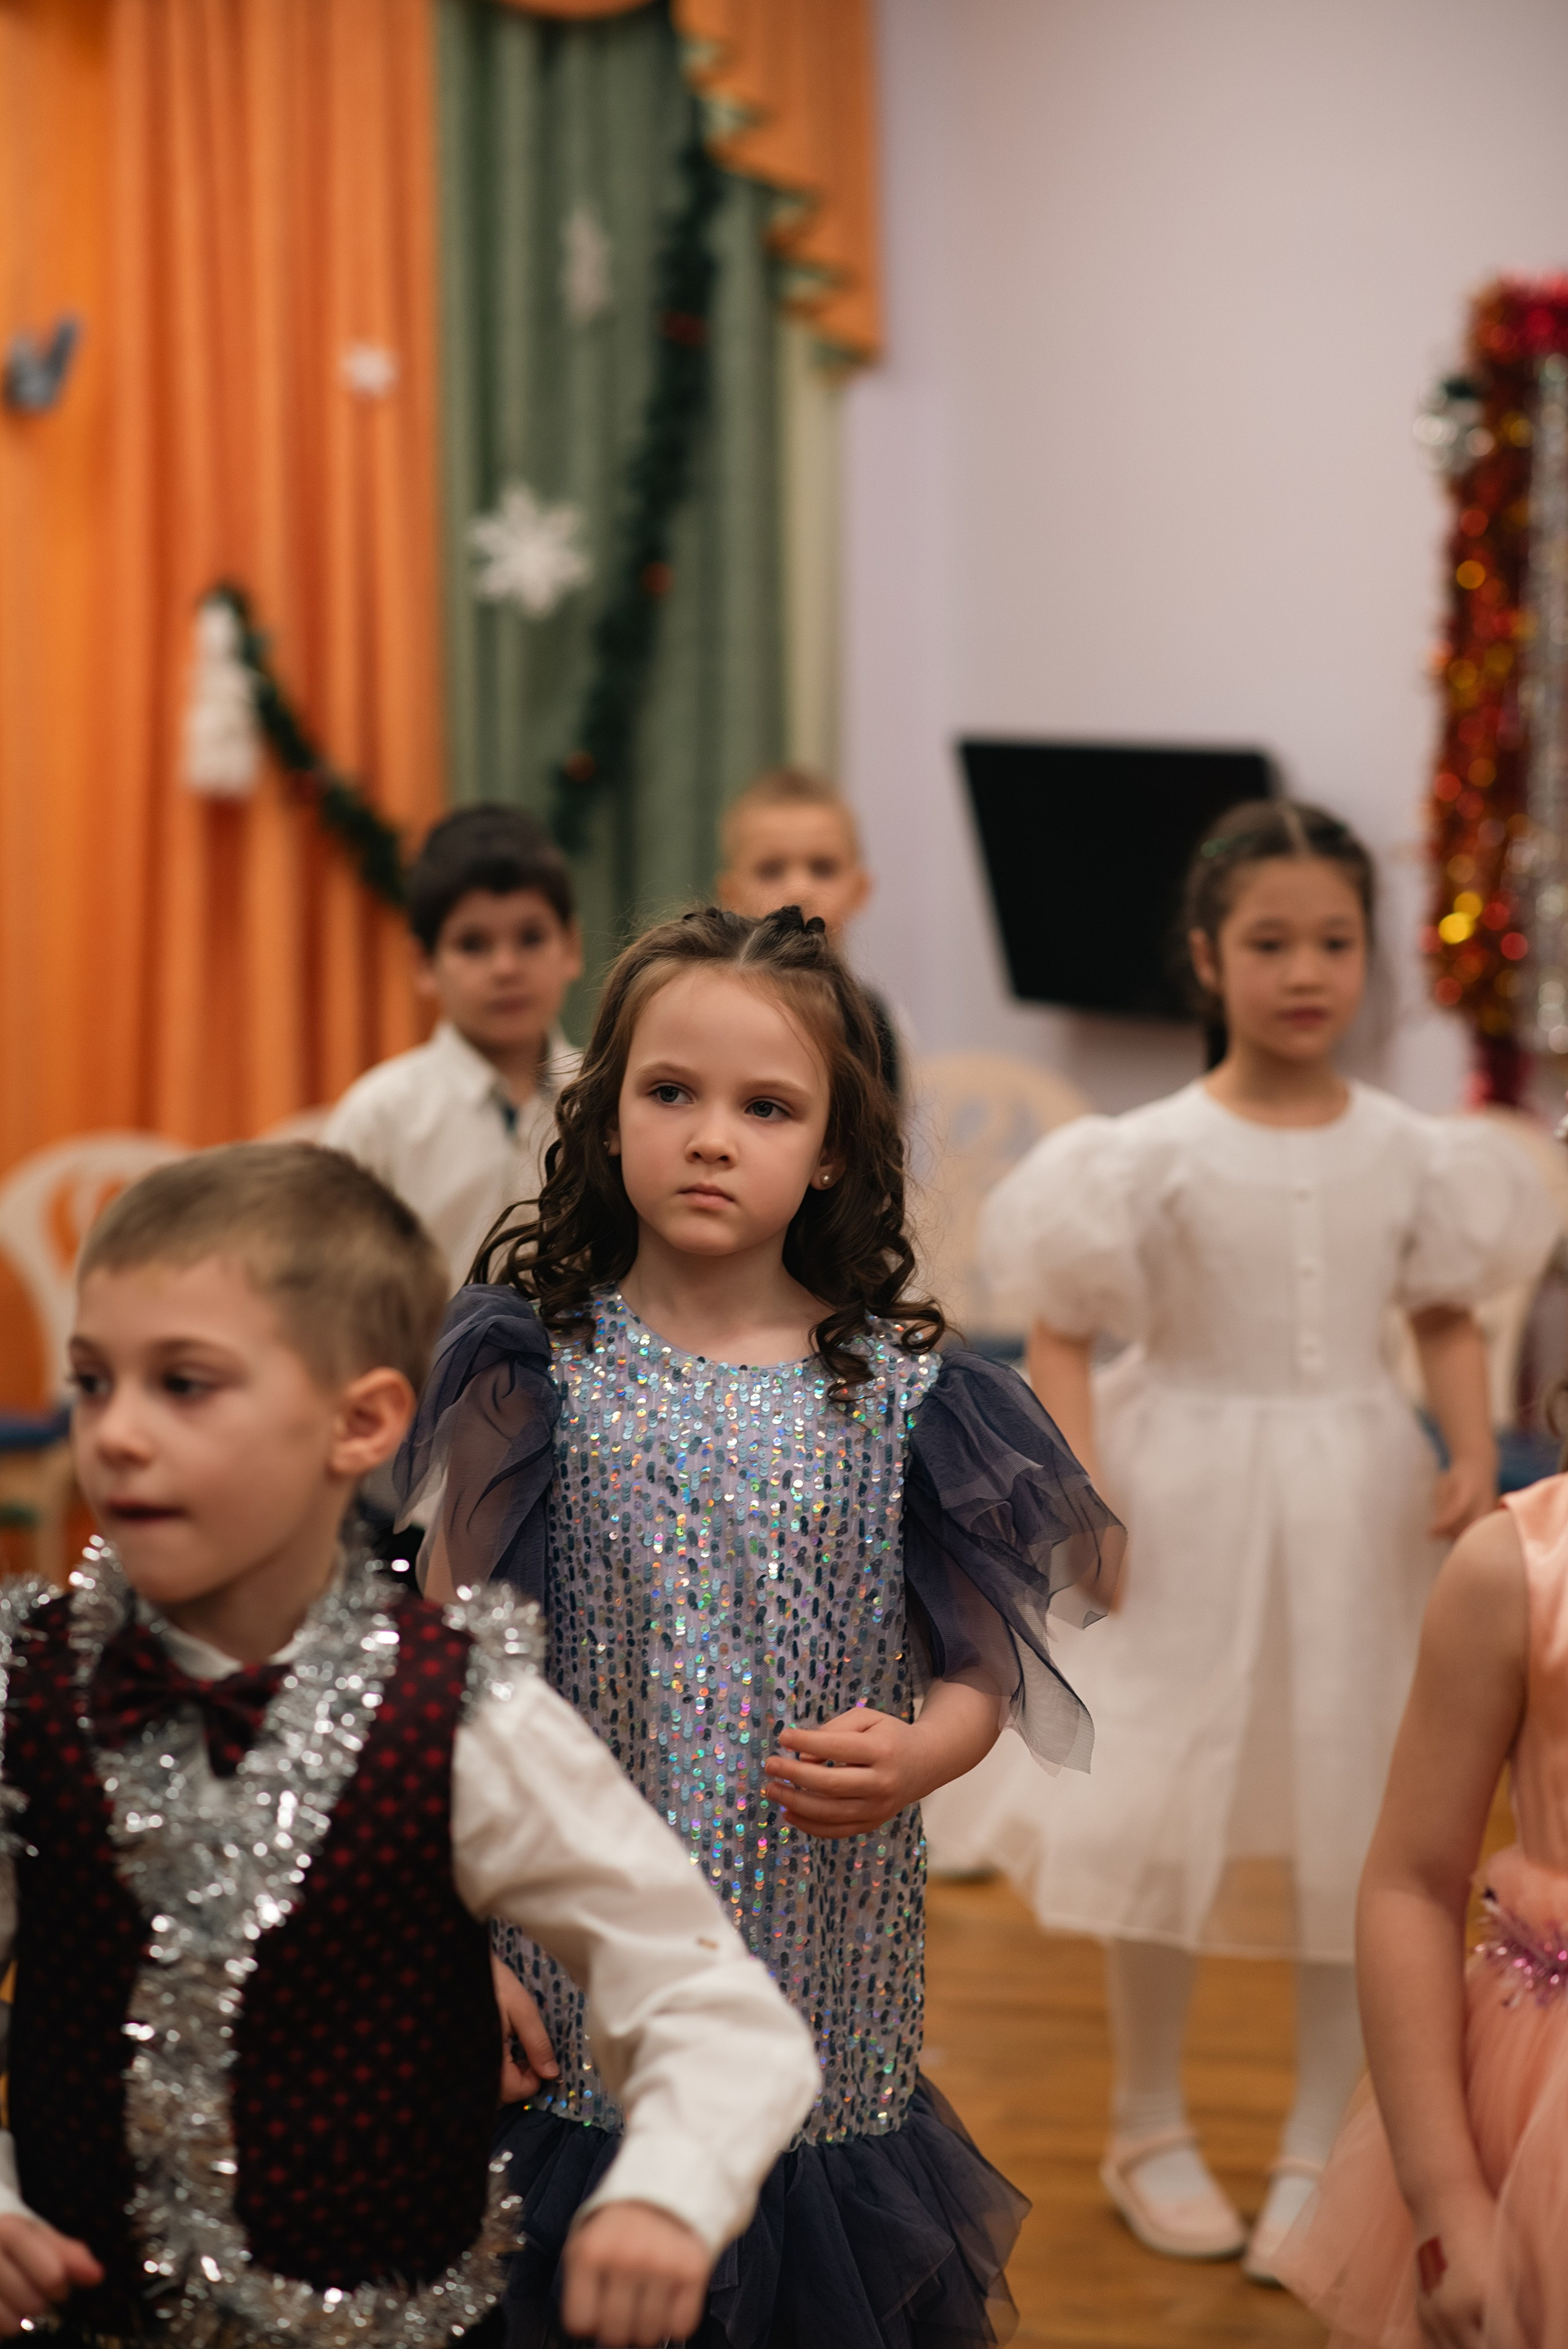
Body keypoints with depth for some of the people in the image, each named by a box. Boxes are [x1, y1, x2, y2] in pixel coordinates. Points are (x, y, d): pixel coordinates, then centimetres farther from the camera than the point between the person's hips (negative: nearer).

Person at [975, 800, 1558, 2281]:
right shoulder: (1156, 1152, -8)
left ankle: (1316, 2152, 21)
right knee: (1161, 1810, 4)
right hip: (1187, 1500, -2)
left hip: (1354, 1504, 3)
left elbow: (1449, 1323, 7)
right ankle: (1148, 2133, 24)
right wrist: (1074, 1477, -21)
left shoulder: (1409, 1152, 0)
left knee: (1351, 1817, 6)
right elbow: (1059, 1333, -8)